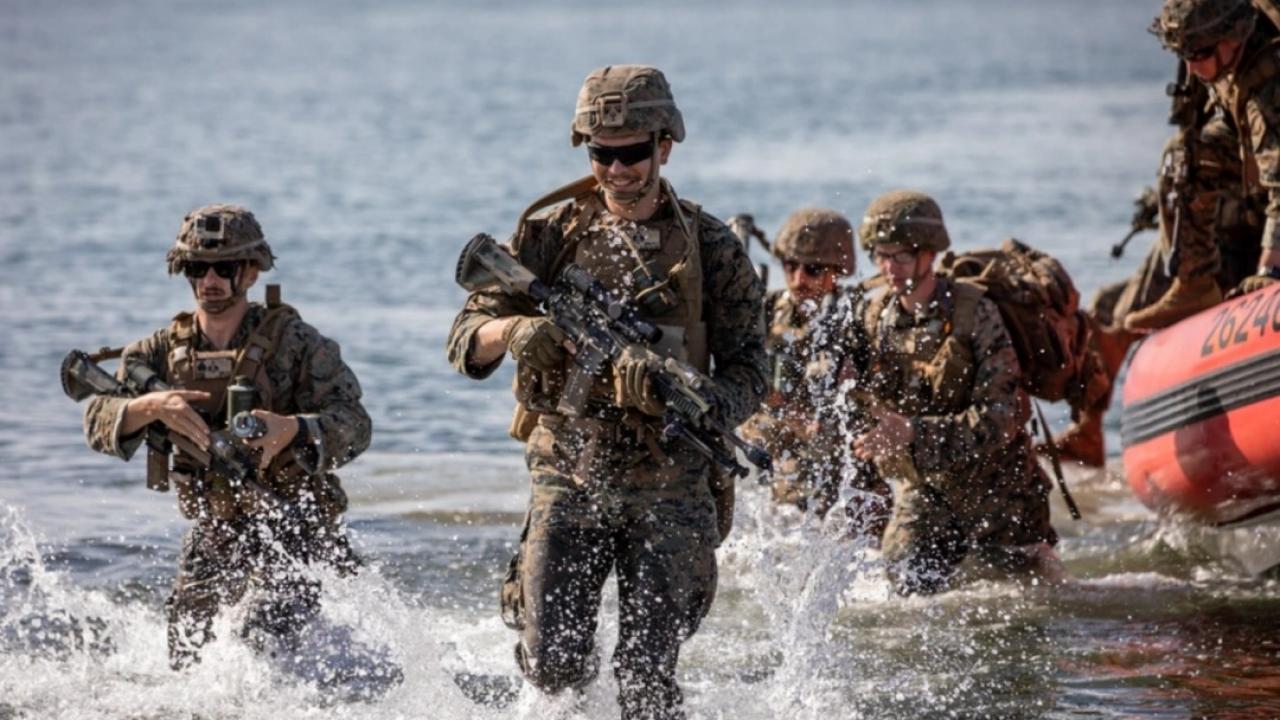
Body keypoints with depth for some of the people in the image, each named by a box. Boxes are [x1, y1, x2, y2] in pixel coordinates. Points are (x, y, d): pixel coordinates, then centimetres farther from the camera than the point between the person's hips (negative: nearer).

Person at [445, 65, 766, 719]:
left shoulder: (713, 249, -1)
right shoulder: (549, 234, 1)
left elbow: (746, 373, -1)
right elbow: (464, 343, -1)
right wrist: (512, 330, -25)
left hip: (667, 492, -1)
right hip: (568, 481, 1)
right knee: (552, 667, -8)